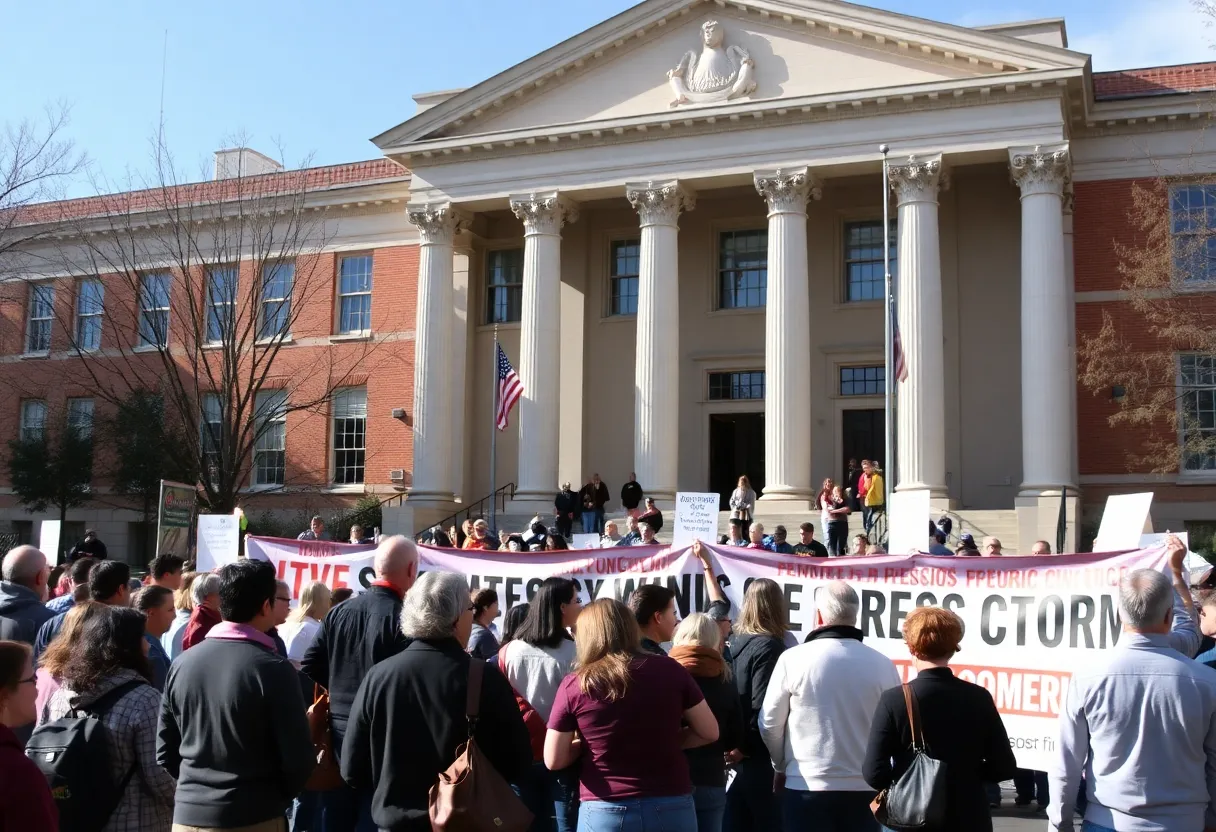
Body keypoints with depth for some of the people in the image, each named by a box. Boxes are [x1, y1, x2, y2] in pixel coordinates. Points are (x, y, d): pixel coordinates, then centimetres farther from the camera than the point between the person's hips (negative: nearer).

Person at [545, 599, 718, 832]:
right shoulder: (669, 670, -5)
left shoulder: (574, 685, -7)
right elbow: (709, 732, 3)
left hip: (606, 813, -1)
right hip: (672, 807, 1)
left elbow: (554, 761, -3)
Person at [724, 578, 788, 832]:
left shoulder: (736, 642, 7)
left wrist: (736, 744, 6)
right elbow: (763, 709, -20)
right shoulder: (770, 647, -13)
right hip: (760, 758, -7)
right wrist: (745, 748, -10)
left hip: (739, 757, 7)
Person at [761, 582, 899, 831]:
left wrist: (782, 766, 17)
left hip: (807, 787, -2)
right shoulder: (883, 664, -3)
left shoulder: (793, 658, -8)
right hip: (866, 788, 2)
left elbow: (770, 723, -1)